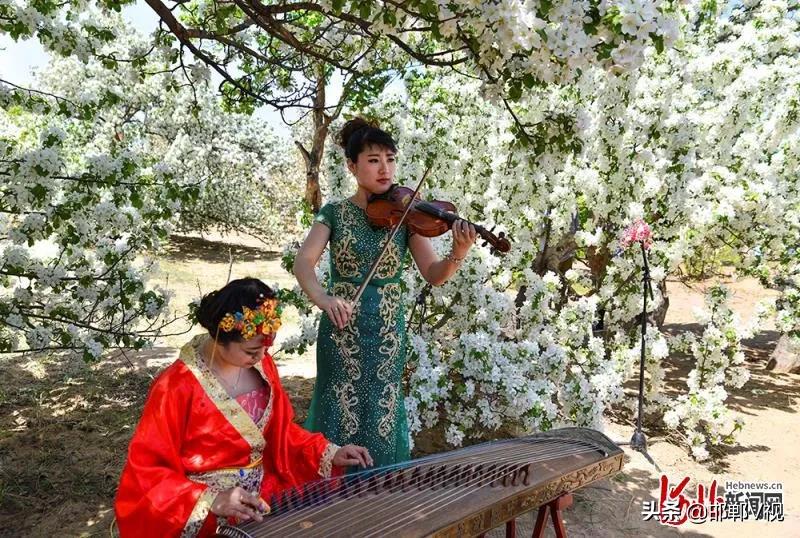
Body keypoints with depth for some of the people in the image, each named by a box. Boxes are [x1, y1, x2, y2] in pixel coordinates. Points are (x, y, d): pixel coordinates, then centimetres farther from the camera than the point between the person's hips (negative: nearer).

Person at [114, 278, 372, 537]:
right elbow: (146, 473, -14)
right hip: (206, 514, -5)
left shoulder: (261, 366, -2)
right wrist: (212, 500, -25)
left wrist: (329, 454, -2)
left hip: (263, 492, 5)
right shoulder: (176, 388, -18)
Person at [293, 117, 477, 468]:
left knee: (381, 418, 9)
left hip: (387, 332, 1)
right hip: (342, 331, -1)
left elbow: (433, 275, -8)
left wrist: (458, 254, -30)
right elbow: (303, 262, -15)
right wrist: (323, 298, -36)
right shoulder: (335, 212, -1)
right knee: (340, 416, 5)